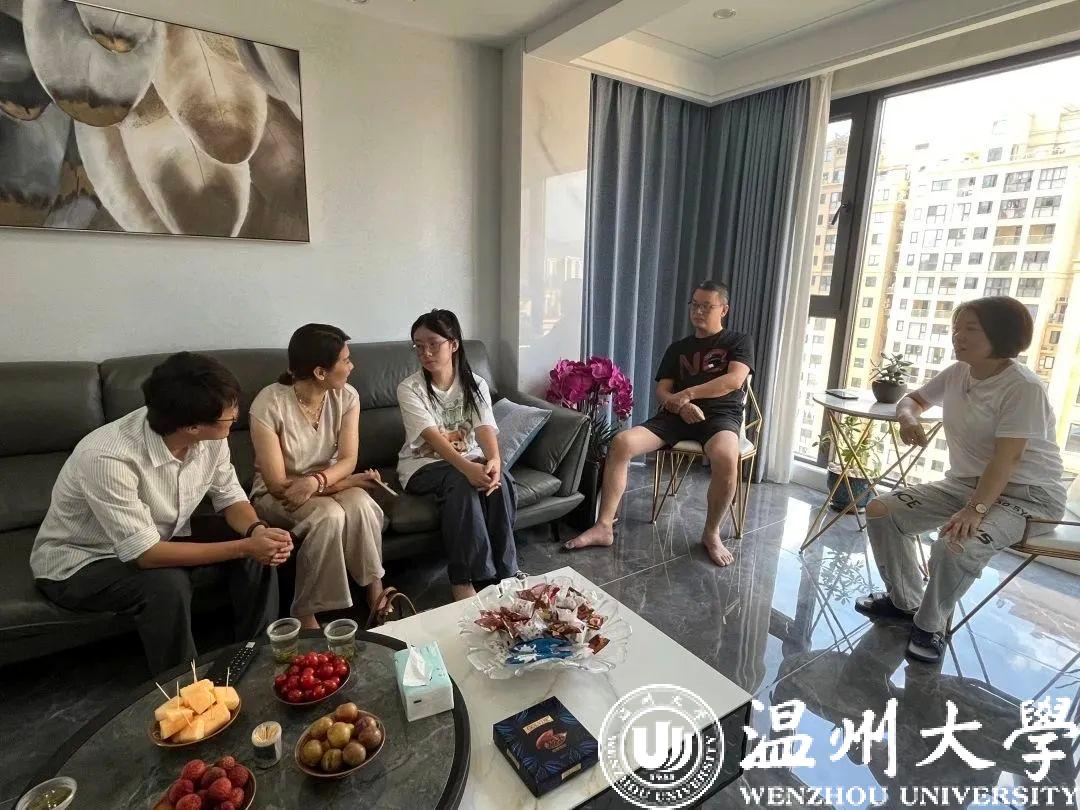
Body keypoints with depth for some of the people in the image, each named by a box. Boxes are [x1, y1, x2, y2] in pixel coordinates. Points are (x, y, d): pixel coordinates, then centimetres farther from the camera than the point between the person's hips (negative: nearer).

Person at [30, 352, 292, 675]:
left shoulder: (209, 437, -18)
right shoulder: (109, 458, -37)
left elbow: (230, 496, -6)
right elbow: (145, 554, -36)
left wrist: (257, 530, -28)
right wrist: (245, 547, -36)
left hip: (156, 538, 6)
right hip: (80, 562, -6)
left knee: (259, 551, -13)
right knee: (168, 585, -34)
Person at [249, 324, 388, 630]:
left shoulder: (346, 396, -11)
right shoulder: (269, 404, -24)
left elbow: (348, 460, -12)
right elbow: (278, 484, -22)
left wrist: (315, 481, -33)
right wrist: (350, 481, -21)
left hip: (328, 484, 3)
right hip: (276, 496, -3)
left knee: (361, 506, -29)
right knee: (329, 516, -32)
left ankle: (375, 590, -10)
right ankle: (305, 616, -14)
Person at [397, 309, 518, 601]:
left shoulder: (475, 385, -3)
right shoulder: (409, 388, -12)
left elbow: (485, 430, -17)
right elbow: (432, 437, -25)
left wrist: (494, 460, -40)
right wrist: (467, 467, -42)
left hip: (469, 458, 3)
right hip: (423, 465, -3)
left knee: (499, 479, -30)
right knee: (461, 481, -35)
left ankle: (504, 571, -17)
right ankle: (463, 578, -26)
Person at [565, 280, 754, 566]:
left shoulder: (739, 341, 11)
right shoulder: (677, 348, 21)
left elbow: (734, 380, -8)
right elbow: (662, 391, 11)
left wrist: (686, 394, -11)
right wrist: (680, 404, -12)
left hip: (721, 415, -3)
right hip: (677, 415, 4)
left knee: (726, 459, -39)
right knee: (621, 443, -22)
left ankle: (711, 533, -13)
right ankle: (604, 526, -16)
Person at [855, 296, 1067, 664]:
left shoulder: (1023, 387, -20)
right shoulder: (957, 374, 1)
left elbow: (1007, 458, -28)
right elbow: (912, 399, 18)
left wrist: (975, 509, -37)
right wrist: (908, 417, -7)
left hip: (1027, 495, -8)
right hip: (964, 482, 8)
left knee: (954, 546, -34)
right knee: (880, 511, -4)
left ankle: (930, 625, -6)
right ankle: (904, 600, 15)